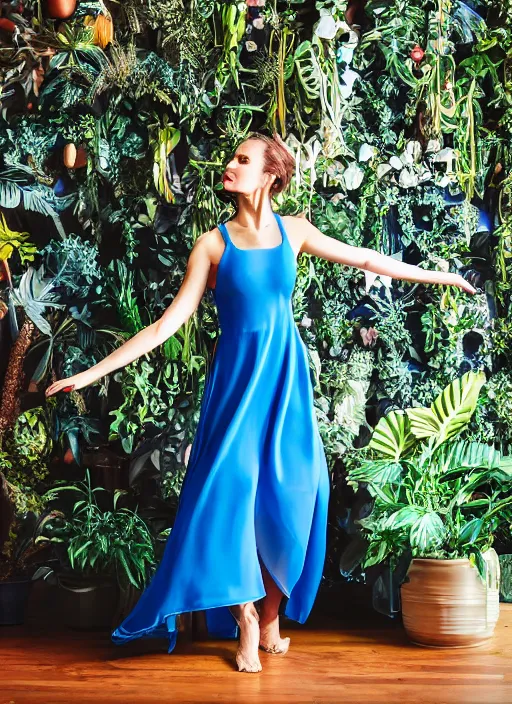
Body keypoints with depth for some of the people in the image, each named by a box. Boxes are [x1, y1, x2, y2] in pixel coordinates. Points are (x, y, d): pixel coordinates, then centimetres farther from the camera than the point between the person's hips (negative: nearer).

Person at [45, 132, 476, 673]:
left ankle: (271, 620, 16)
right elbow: (168, 324, -5)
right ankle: (245, 624, 12)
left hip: (285, 375, 2)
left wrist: (440, 276, 20)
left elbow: (366, 260, 14)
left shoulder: (293, 231, 4)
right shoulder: (213, 243, -2)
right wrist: (93, 371, -10)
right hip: (238, 375, -2)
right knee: (234, 493, -5)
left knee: (286, 497, 0)